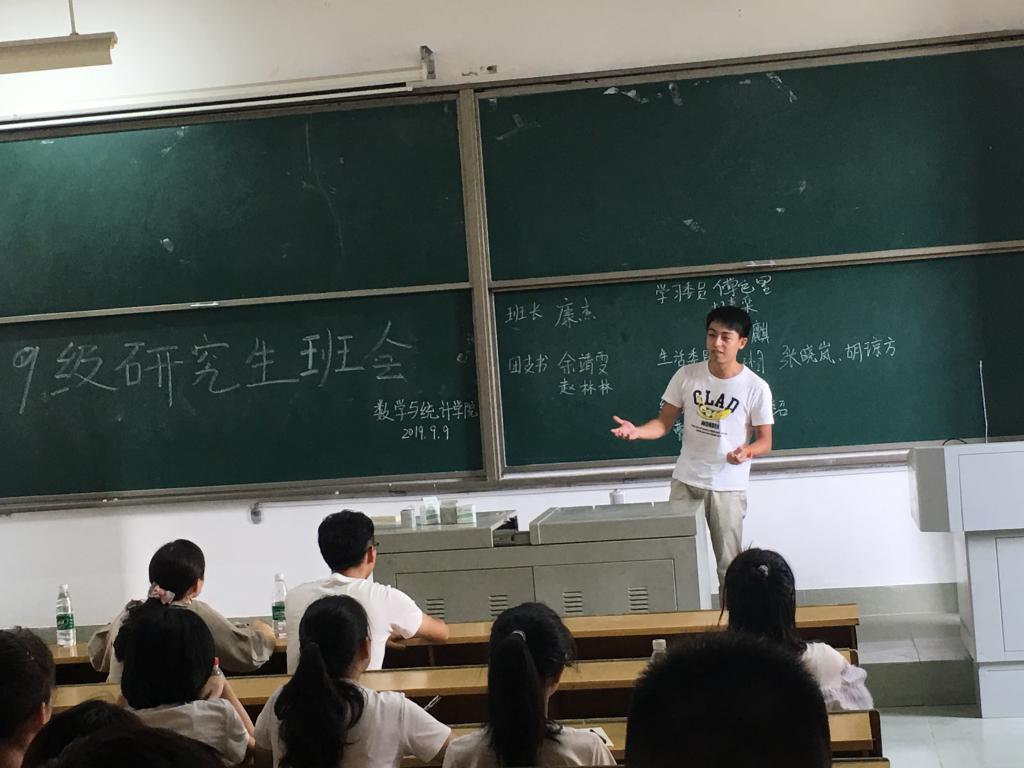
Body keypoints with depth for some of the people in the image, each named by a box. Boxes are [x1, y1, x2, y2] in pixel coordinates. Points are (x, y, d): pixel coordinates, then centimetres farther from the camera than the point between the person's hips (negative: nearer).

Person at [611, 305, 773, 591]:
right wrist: (638, 431, -18)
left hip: (728, 488, -2)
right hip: (685, 481, 2)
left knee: (728, 565, 4)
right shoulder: (686, 376, -2)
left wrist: (747, 451, -25)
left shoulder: (756, 387, -9)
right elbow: (665, 423, 3)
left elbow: (765, 440, -3)